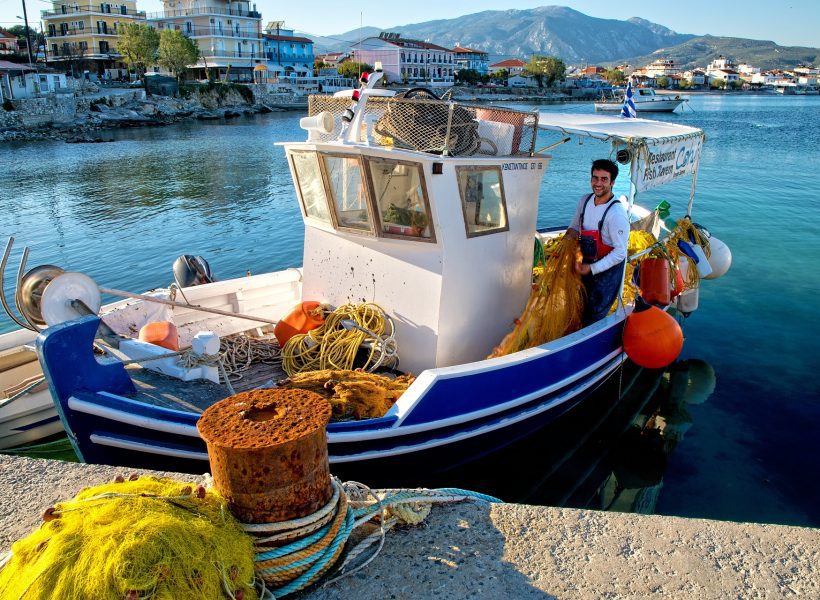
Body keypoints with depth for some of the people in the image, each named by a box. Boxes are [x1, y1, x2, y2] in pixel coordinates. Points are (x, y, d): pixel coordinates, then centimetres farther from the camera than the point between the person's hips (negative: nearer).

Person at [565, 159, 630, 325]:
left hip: (607, 268, -7)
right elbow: (575, 227, 10)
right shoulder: (585, 200, -6)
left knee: (595, 314, 6)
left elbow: (620, 252, -26)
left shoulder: (617, 213, -28)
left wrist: (592, 269, -28)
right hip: (587, 262, 7)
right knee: (582, 306, 25)